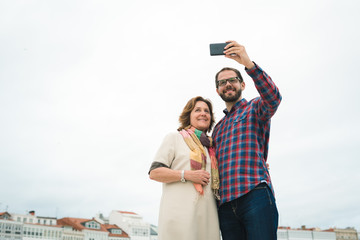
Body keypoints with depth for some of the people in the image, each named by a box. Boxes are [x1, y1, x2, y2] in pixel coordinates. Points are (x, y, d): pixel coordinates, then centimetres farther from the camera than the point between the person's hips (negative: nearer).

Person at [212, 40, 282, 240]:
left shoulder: (255, 109, 11)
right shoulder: (218, 127, 28)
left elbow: (273, 98, -13)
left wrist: (248, 63, -24)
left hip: (255, 195, -5)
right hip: (225, 203, 5)